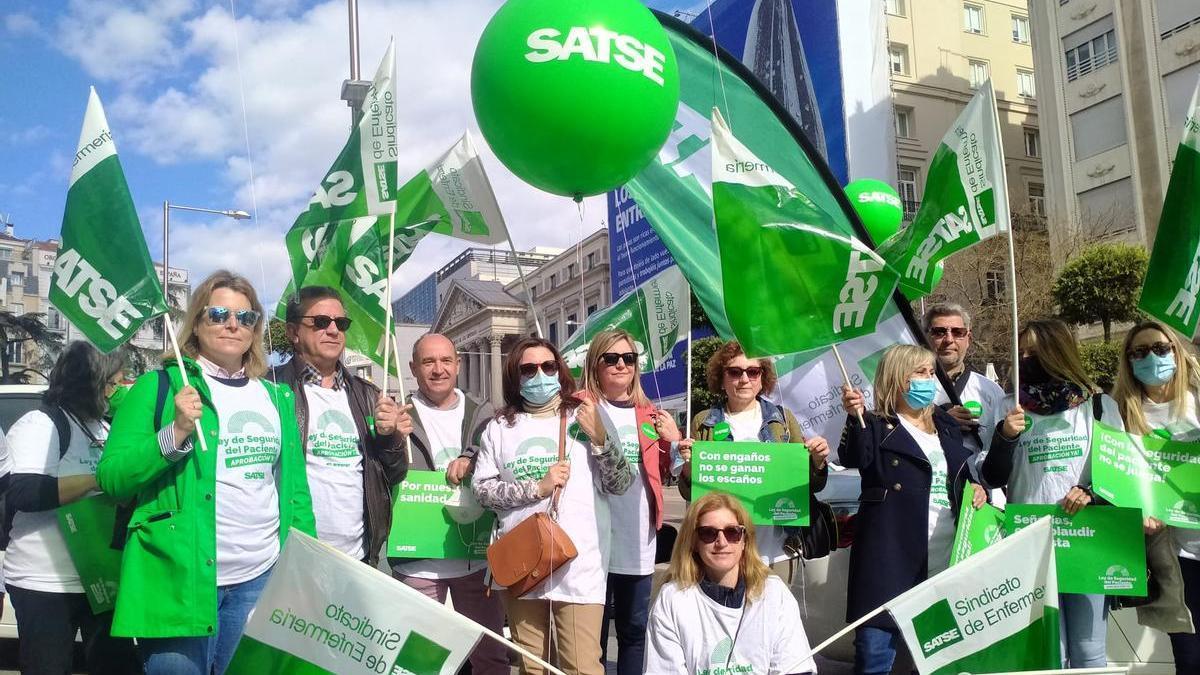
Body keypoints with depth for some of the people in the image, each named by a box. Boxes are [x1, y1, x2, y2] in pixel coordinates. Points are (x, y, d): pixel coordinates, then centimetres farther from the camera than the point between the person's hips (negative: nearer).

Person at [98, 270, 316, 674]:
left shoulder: (277, 397, 11)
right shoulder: (160, 386, -2)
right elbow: (110, 479, -7)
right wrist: (174, 434, -20)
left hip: (263, 579, 5)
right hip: (179, 579, -4)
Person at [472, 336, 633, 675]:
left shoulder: (586, 417, 0)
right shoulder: (500, 427, 5)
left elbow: (620, 485, -2)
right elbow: (481, 490, 0)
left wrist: (599, 438, -17)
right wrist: (537, 487, -11)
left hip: (579, 564, -2)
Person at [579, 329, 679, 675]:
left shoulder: (649, 413, 12)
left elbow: (664, 474, 17)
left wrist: (673, 441, 1)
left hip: (639, 539, 5)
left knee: (634, 629, 15)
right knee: (593, 631, 6)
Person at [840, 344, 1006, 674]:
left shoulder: (947, 426, 18)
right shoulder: (877, 426, -2)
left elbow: (964, 477, 27)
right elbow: (854, 458, -22)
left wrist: (977, 487, 5)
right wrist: (855, 416, -39)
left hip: (947, 560, 6)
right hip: (893, 560, -6)